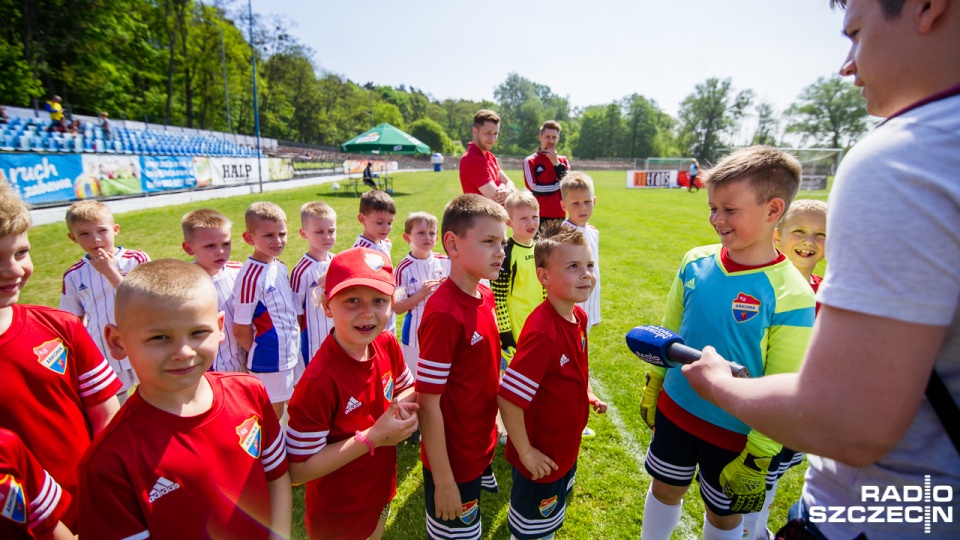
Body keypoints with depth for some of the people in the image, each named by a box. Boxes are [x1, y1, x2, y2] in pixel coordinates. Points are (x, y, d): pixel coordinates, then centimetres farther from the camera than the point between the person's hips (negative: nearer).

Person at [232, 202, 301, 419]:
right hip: (269, 362, -8)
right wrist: (261, 354, -3)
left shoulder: (281, 267, 3)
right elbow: (241, 330, -17)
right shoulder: (250, 277, -22)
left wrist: (293, 347, 8)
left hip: (292, 356, 8)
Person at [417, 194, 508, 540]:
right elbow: (427, 403, -23)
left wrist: (493, 427, 15)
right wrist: (442, 481, -17)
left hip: (483, 449, 7)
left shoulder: (485, 295, -3)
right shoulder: (443, 313, -28)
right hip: (453, 461, -7)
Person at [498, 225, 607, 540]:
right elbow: (507, 398, -32)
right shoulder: (541, 332, -34)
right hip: (541, 457, -7)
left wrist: (588, 395, 2)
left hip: (567, 447, 8)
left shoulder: (579, 316, -6)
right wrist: (525, 452, -22)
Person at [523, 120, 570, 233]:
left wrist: (557, 164, -9)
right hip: (539, 216, -5)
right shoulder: (530, 161, -2)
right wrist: (559, 184, -4)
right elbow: (534, 188, -12)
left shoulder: (563, 160, 12)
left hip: (560, 216, 5)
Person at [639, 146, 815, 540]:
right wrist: (653, 384, 11)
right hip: (674, 411, 4)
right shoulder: (696, 262, -8)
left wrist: (757, 458, -11)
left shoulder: (790, 294, -21)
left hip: (735, 433, -3)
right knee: (665, 489, 23)